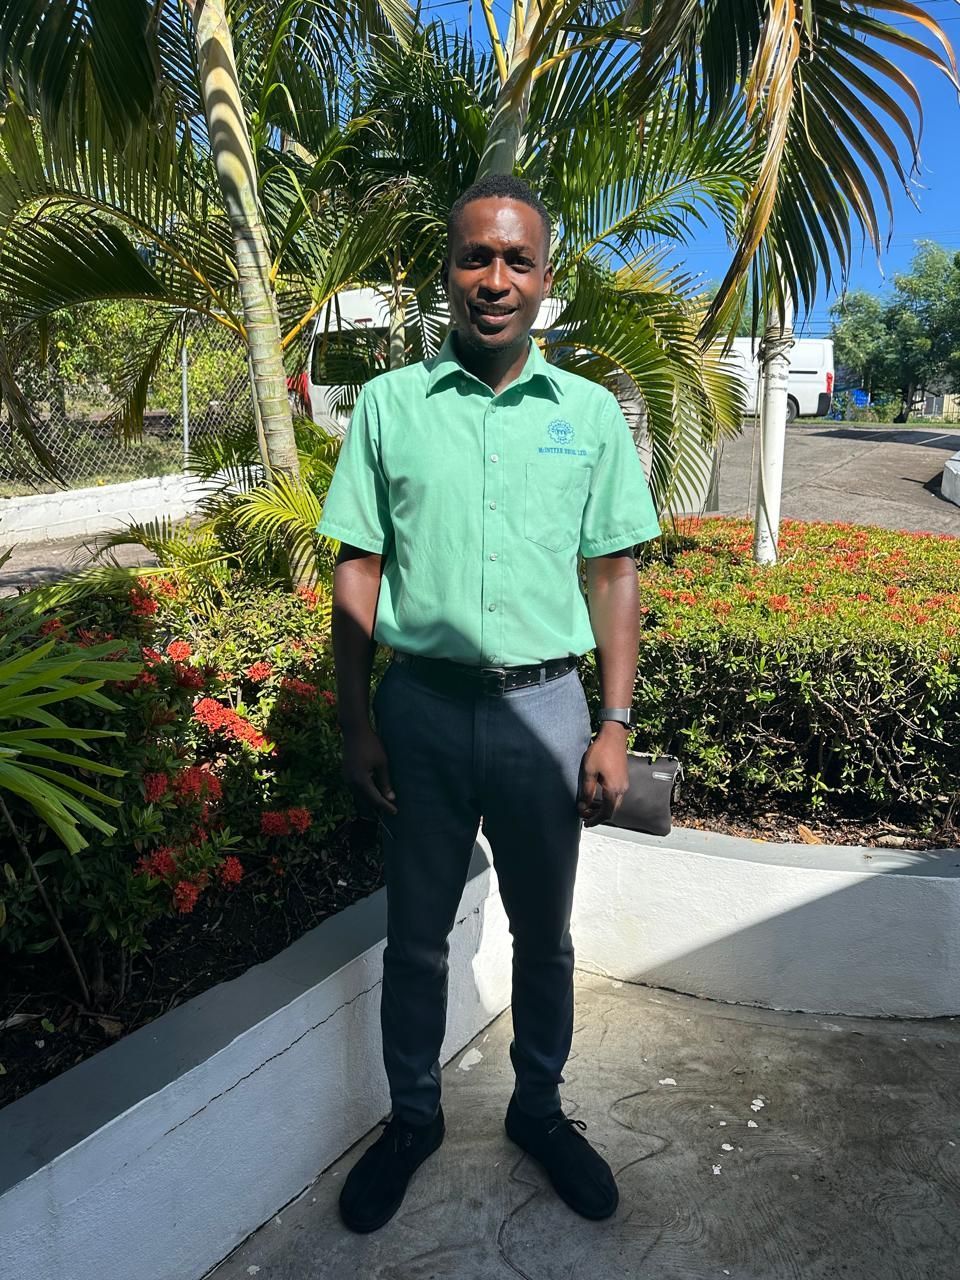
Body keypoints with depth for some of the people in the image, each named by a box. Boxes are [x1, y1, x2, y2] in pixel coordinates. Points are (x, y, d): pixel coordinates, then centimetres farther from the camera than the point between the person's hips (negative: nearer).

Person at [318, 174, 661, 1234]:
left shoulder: (590, 413, 3)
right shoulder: (388, 405, 1)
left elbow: (616, 576, 3)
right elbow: (357, 572, 1)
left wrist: (614, 729, -2)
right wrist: (356, 725, -3)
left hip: (544, 708, 1)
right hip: (422, 707, 0)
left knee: (543, 935, 17)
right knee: (415, 936, 15)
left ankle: (538, 1108, 41)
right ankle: (412, 1119, 39)